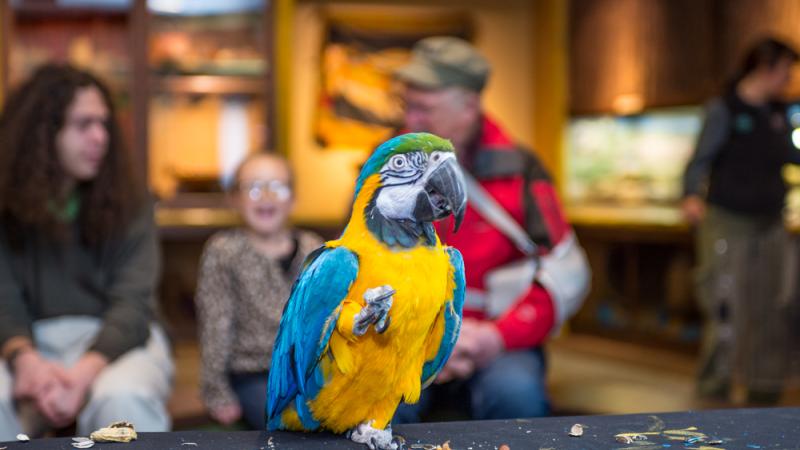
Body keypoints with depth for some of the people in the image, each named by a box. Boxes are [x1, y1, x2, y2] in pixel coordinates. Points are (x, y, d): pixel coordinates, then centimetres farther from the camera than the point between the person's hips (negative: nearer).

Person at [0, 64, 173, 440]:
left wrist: (85, 370, -27)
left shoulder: (129, 203, 2)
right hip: (34, 342, 1)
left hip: (117, 340, -1)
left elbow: (132, 301, -8)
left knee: (122, 398, -36)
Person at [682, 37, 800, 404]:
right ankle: (713, 391, 0)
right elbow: (700, 160, -14)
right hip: (728, 223, -7)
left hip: (770, 224, 7)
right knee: (728, 312, -10)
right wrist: (692, 195, -32)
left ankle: (764, 388, 21)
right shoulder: (725, 109, -9)